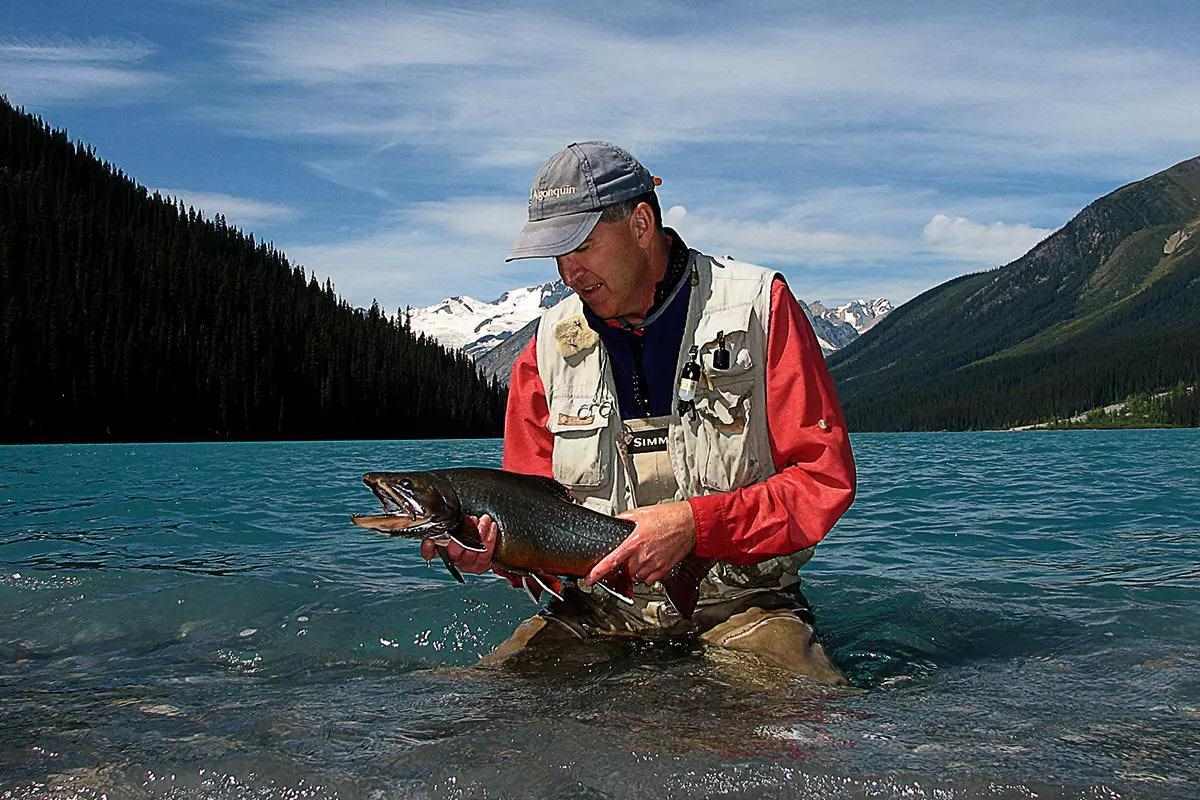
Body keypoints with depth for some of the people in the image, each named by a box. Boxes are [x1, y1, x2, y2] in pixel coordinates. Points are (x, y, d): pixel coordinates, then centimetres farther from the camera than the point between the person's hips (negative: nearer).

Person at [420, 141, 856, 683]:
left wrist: (694, 524, -19)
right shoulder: (549, 349, 6)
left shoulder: (757, 308, -4)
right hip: (600, 612, 3)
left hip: (739, 604, -3)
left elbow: (826, 477, -7)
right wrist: (494, 545, -13)